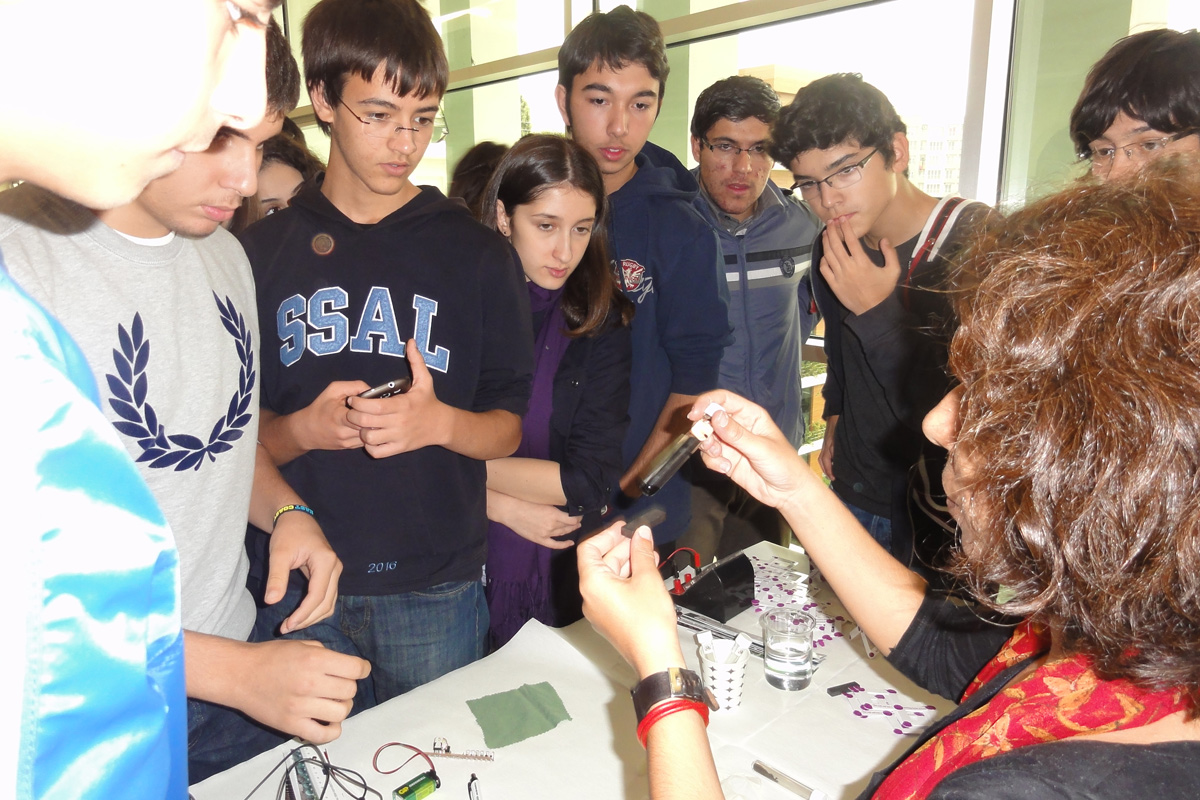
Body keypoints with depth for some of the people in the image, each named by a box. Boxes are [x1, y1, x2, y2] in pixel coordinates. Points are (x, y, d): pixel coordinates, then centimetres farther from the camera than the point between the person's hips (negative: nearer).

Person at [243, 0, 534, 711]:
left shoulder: (476, 251, 1)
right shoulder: (263, 252, 3)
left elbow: (508, 430, -1)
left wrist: (440, 422, -20)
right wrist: (302, 429, -17)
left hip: (437, 590, 0)